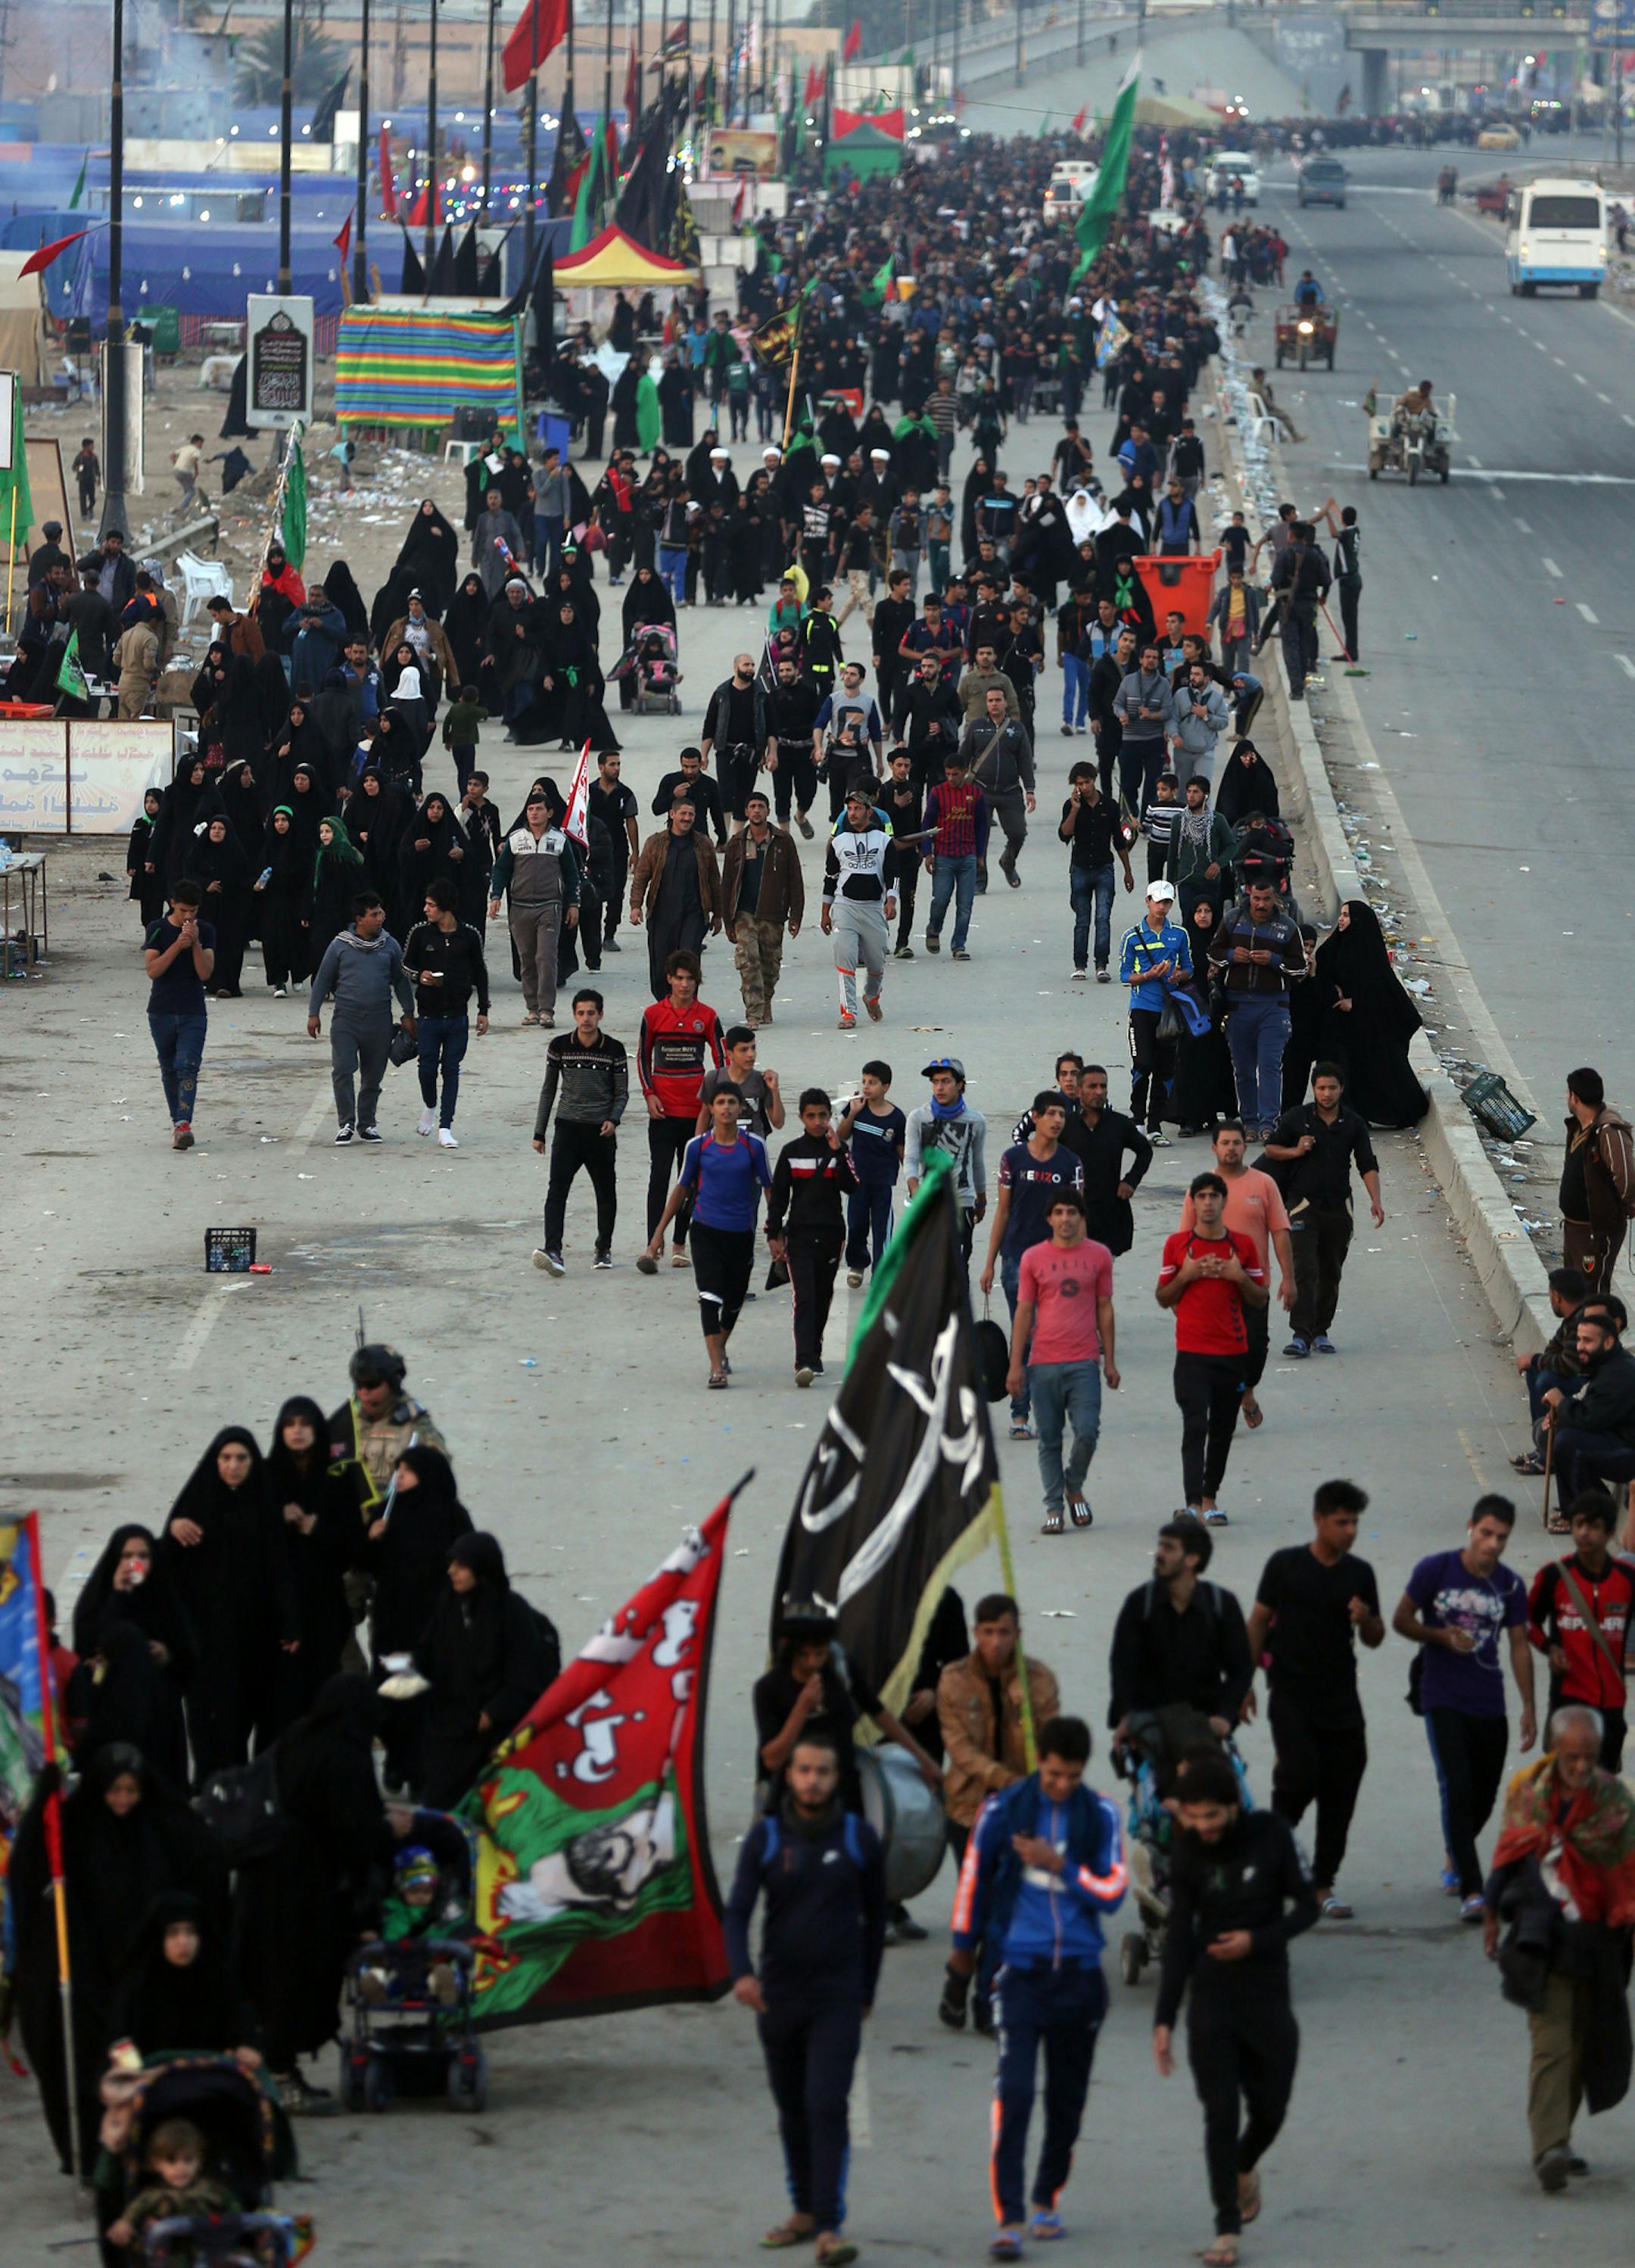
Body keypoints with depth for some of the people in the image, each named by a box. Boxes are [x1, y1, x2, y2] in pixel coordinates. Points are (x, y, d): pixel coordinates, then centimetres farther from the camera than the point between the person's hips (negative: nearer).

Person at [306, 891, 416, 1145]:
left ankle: (367, 1123, 21)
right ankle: (345, 1124, -4)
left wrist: (408, 1015, 10)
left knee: (373, 1076, 7)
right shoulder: (340, 945, 0)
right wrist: (314, 1013, 2)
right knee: (343, 1070, -12)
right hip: (346, 1019, -2)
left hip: (379, 1020, 2)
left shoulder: (390, 946, 6)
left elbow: (401, 981, 14)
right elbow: (323, 980, 6)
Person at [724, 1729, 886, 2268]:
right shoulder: (766, 1838, 0)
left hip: (837, 1999, -2)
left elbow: (875, 1916, 10)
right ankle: (804, 2212, 27)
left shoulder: (859, 1838, -1)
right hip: (778, 1995, 2)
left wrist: (866, 1991, 13)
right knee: (792, 2110, 12)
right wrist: (742, 1972, -26)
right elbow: (736, 1912, -8)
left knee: (827, 2106, -14)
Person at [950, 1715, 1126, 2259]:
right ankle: (1009, 2219, -15)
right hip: (1022, 1970, -2)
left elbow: (1113, 1890, -4)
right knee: (1014, 2093, -14)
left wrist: (1058, 1865, -16)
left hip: (1079, 1972, 2)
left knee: (1067, 2097, 11)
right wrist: (964, 1944, 17)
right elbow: (975, 1877, 9)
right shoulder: (1003, 1811, -3)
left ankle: (1046, 2200, 29)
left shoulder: (1100, 1816, 1)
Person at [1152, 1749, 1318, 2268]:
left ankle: (1245, 2168, 43)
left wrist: (1257, 1941, -18)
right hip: (1211, 2001, 0)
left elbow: (1306, 1908, -1)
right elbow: (1178, 1938, -2)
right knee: (1221, 2113, -6)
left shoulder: (1270, 1836, -9)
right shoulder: (1187, 1853, -6)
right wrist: (1163, 2020, -4)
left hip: (1267, 1996, 0)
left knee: (1270, 2108, 9)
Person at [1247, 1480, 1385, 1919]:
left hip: (1341, 1698, 3)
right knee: (1300, 1775, -17)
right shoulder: (1286, 1565, -1)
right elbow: (1258, 1622, 4)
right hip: (1291, 1696, -3)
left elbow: (1375, 1639, 14)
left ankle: (1324, 1883, 11)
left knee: (1340, 1791, 2)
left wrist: (1366, 1619, -10)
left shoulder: (1359, 1574, 8)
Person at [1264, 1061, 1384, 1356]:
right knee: (1303, 1269, -15)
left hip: (1339, 1207, 3)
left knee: (1331, 1273, 9)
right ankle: (1301, 1335, -20)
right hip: (1303, 1203, -3)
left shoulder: (1353, 1124, 4)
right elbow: (1271, 1148, 8)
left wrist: (1376, 1200, -9)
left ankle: (1321, 1332, 21)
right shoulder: (1296, 1119, -2)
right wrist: (1295, 1151, -12)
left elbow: (1368, 1165, 4)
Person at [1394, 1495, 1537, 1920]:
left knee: (1485, 1796, 11)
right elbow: (1401, 1619, 1)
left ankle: (1454, 1861, 40)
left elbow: (1519, 1645, 7)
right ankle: (1471, 1892, -19)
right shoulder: (1436, 1569, -6)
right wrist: (1441, 1636, -17)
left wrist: (1528, 1708, 3)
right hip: (1443, 1701, -4)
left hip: (1490, 1705, 4)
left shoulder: (1510, 1585, 2)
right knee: (1457, 1788, -16)